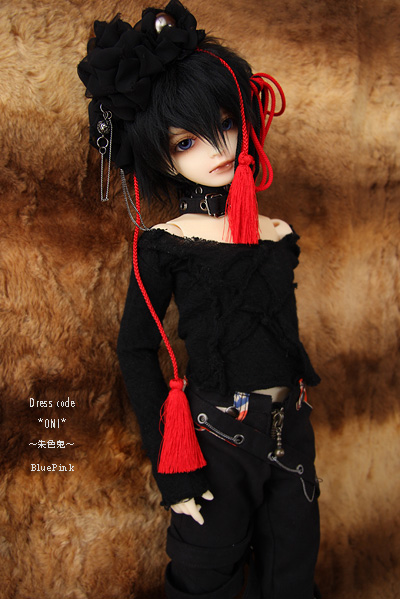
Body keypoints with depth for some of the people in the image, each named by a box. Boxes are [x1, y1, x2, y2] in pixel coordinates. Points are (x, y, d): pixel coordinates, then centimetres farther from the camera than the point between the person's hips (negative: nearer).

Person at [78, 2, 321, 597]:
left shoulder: (278, 236, 4)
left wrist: (295, 430, 15)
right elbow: (136, 352, -8)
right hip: (214, 440, -4)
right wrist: (173, 469, -11)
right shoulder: (164, 245, -10)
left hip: (291, 437, 5)